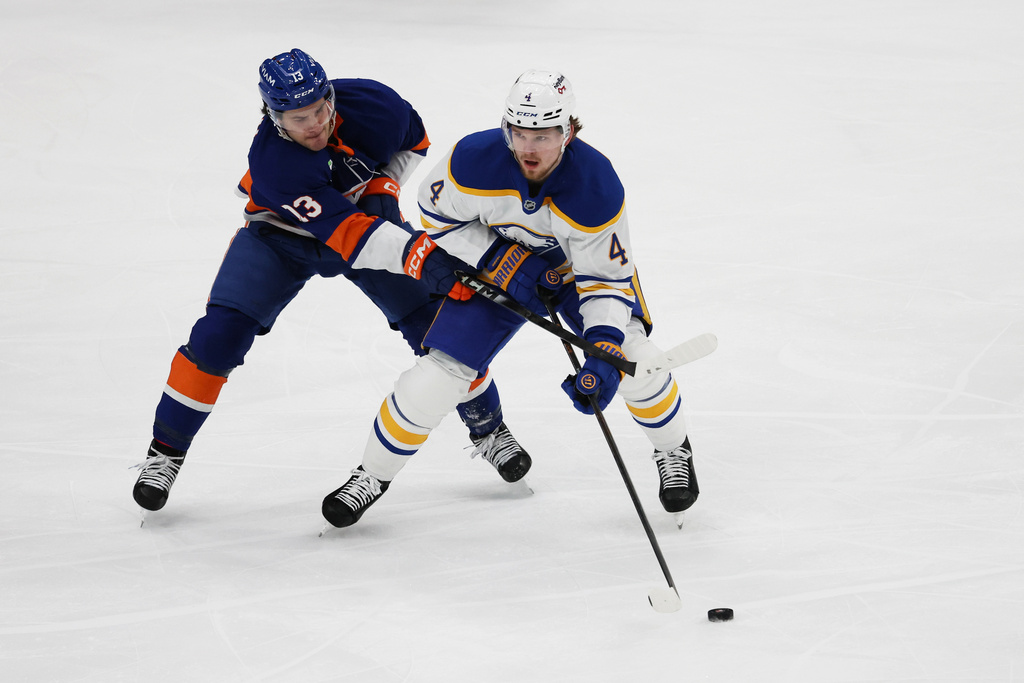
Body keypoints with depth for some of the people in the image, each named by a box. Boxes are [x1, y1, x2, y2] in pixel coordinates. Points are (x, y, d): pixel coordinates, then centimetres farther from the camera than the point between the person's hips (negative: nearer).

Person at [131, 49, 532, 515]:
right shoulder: (272, 161, -38)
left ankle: (488, 429, 19)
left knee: (437, 325, -5)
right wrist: (420, 258, -57)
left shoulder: (370, 102, -27)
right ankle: (166, 450, 3)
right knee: (219, 335, -16)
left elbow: (413, 141, 0)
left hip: (369, 214, 3)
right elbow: (346, 234, -46)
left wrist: (382, 188, -15)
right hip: (281, 233, -3)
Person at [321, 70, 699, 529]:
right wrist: (499, 261, -23)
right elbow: (437, 213, -12)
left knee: (629, 352, -19)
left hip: (576, 266, 0)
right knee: (441, 370, -10)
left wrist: (604, 356, -40)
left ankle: (672, 449, 12)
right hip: (496, 263, 0)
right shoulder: (474, 161, -32)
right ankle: (373, 474, 10)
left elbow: (608, 278, -27)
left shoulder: (597, 189, -34)